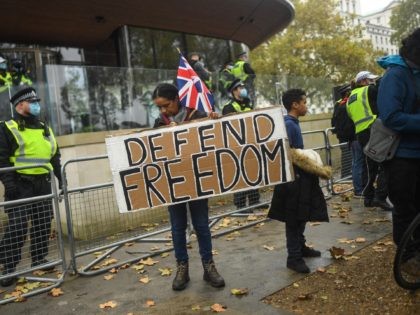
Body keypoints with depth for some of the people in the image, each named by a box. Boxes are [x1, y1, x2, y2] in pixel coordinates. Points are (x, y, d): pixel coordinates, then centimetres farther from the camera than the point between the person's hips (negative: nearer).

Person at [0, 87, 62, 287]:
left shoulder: (45, 129, 17)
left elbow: (55, 156, 20)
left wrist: (61, 179, 13)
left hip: (43, 184, 6)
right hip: (20, 184, -6)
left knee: (43, 223, 10)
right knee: (17, 226, -7)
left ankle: (39, 259, 24)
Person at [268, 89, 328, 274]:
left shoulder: (294, 123, 12)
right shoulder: (288, 124, -18)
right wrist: (293, 176, -21)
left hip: (300, 176, 10)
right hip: (294, 178, -10)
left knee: (301, 216, 19)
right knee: (293, 219, -1)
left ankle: (301, 247, 34)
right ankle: (294, 257, 8)